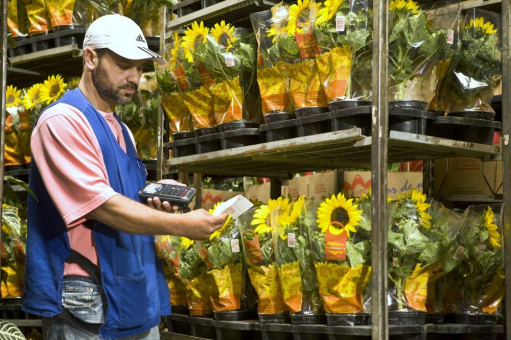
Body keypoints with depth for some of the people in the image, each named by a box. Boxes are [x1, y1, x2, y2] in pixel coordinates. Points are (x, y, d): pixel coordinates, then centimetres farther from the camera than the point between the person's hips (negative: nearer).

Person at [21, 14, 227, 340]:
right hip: (88, 305, -8)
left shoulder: (122, 132, 16)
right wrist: (182, 225, -18)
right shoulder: (62, 120, -12)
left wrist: (157, 208, 1)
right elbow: (100, 206, -20)